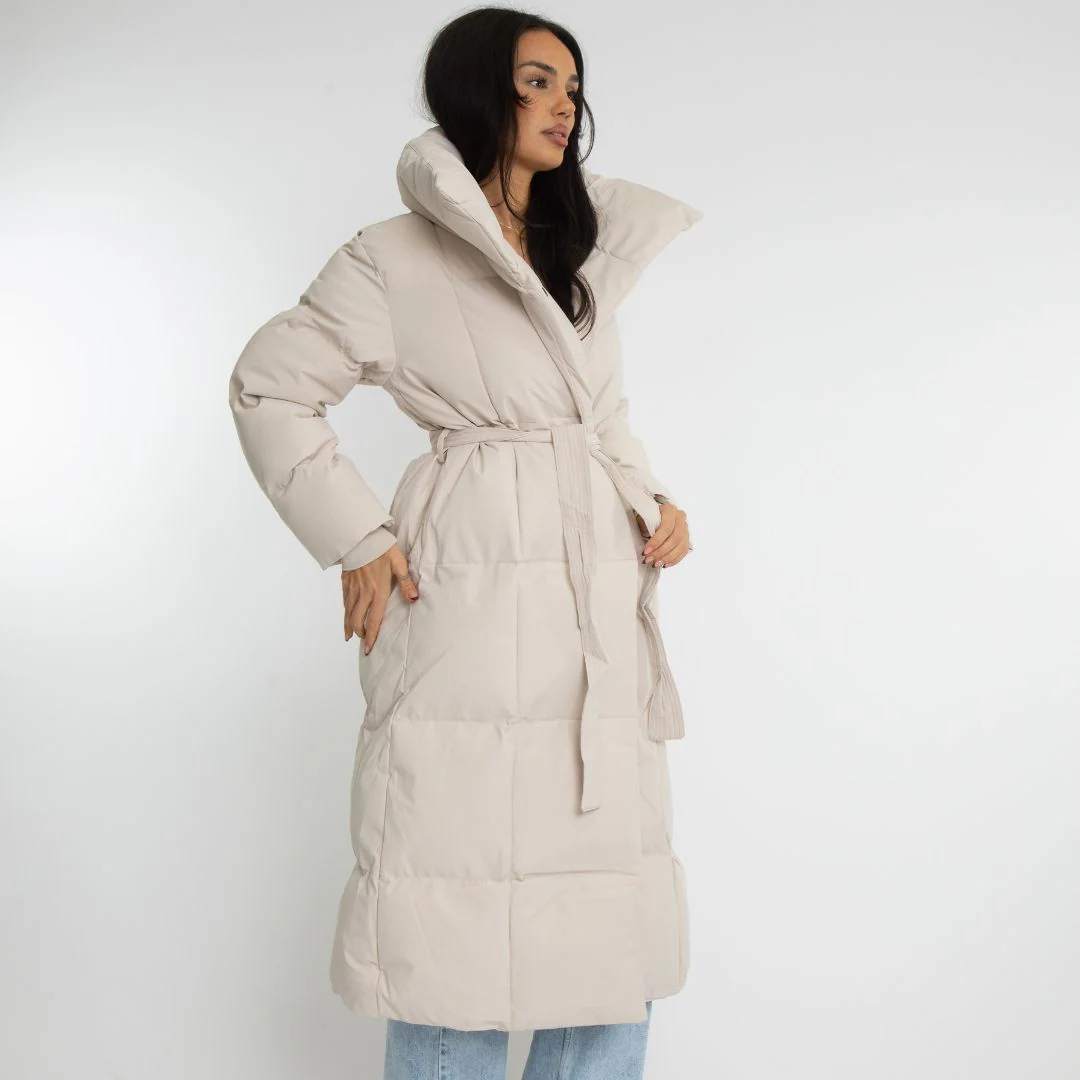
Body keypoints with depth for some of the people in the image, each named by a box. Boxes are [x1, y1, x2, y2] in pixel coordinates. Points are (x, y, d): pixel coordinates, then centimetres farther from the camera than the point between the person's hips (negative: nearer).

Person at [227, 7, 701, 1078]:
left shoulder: (588, 250, 18)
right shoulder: (396, 258, -2)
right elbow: (269, 387, 1)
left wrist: (658, 503, 8)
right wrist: (356, 542, -5)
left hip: (601, 604, 7)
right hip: (474, 595, -6)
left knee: (612, 925, 10)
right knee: (461, 942, 0)